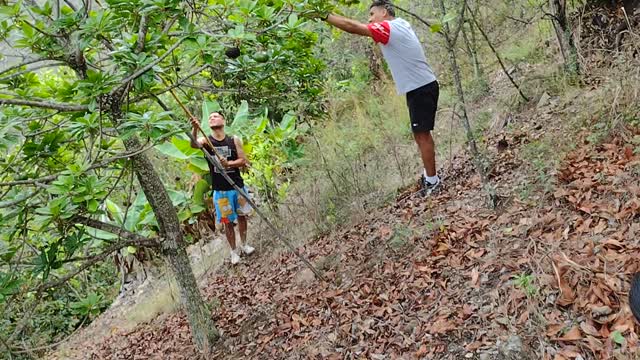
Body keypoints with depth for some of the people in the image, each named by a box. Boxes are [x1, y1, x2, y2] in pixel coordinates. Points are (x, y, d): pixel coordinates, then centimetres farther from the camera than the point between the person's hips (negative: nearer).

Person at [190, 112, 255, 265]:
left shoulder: (234, 140, -2)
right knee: (228, 222, 7)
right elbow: (194, 144, -28)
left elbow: (243, 161, -4)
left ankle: (244, 244, 35)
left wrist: (228, 163, -23)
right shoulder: (205, 141, -5)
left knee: (241, 216, 15)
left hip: (238, 186, 1)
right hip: (220, 190, -1)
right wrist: (195, 129, -48)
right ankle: (234, 251, 23)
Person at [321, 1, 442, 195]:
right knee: (421, 133, 15)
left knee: (422, 134, -5)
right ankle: (429, 175, 24)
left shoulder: (388, 28, -15)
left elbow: (353, 27, -19)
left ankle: (432, 181, 2)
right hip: (421, 87, 10)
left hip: (422, 88, -10)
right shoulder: (400, 24, 13)